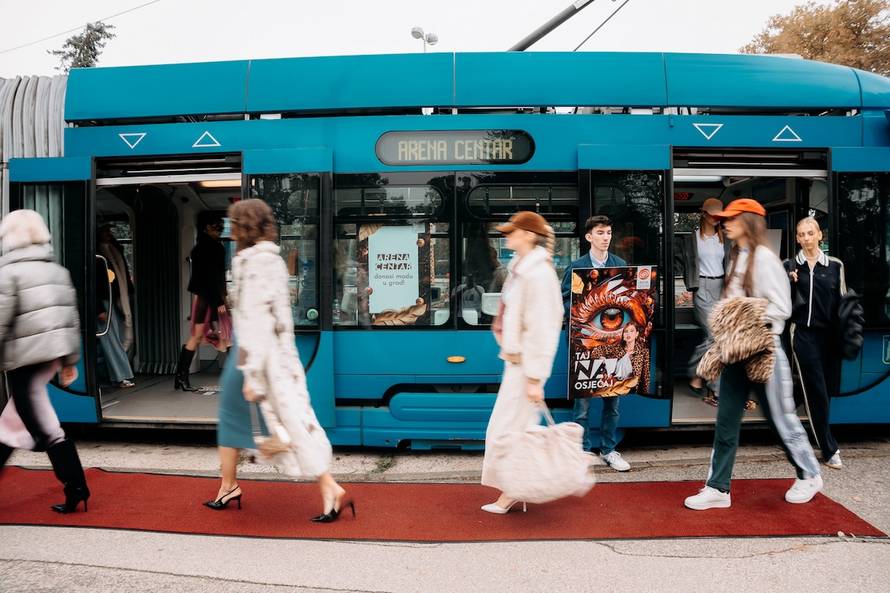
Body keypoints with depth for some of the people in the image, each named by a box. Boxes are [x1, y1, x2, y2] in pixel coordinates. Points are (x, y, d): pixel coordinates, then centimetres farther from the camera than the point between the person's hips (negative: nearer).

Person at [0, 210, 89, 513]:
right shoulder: (58, 270, 10)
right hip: (52, 355, 7)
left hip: (25, 360, -7)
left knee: (44, 427, -1)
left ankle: (76, 488, 1)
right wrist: (70, 360, 17)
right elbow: (72, 319, 11)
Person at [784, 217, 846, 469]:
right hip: (803, 333, -2)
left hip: (829, 334, 2)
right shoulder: (789, 266, 3)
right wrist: (788, 283, -13)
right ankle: (829, 450, 1)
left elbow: (842, 301, 9)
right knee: (817, 391, -4)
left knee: (829, 389, 7)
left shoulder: (835, 266, 6)